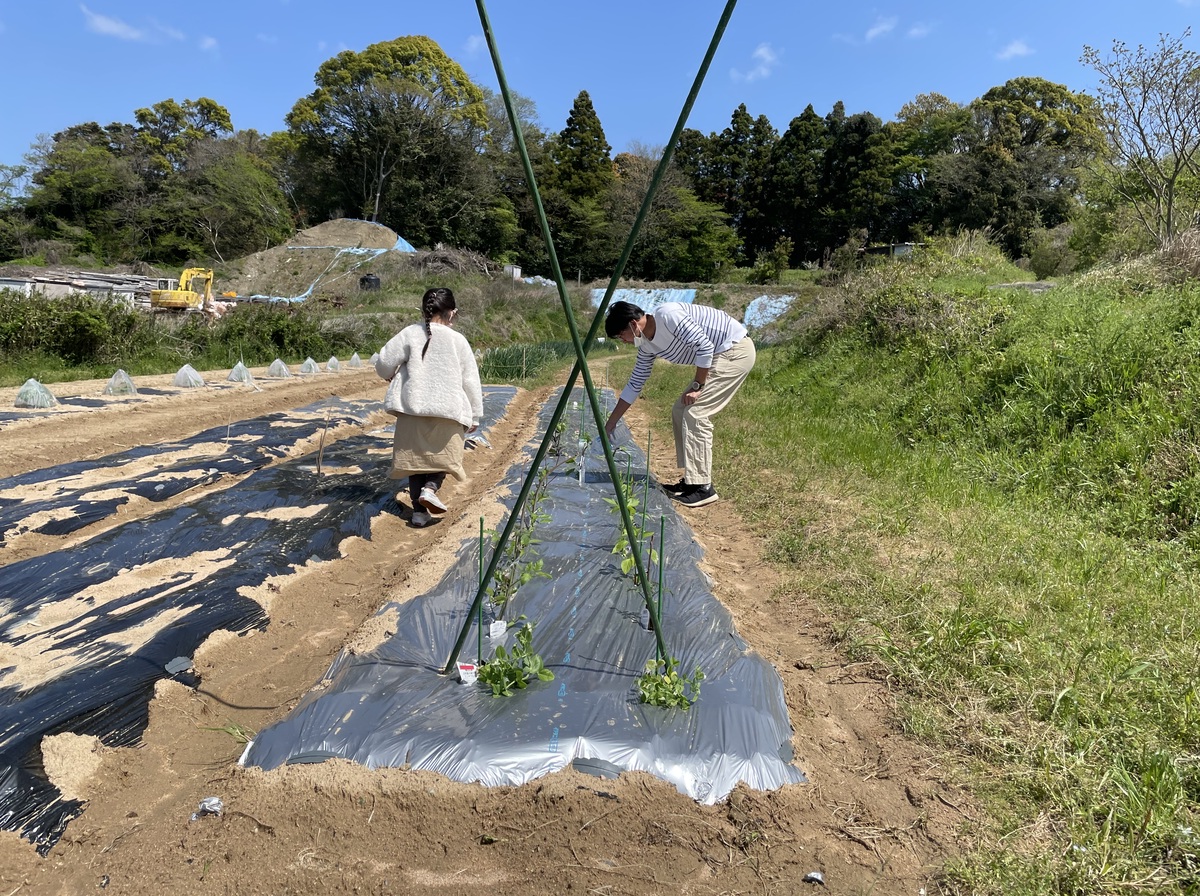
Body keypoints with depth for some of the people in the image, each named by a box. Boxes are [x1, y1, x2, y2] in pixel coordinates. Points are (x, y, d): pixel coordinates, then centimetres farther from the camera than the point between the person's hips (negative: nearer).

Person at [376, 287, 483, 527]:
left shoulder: (409, 334, -3)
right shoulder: (457, 340, -4)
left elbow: (383, 364, -4)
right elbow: (470, 381, -1)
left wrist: (392, 376, 21)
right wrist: (475, 415, 9)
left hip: (413, 408, 1)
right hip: (448, 410, -1)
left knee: (416, 456, 13)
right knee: (442, 454, 17)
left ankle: (419, 511, 13)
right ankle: (430, 488, -10)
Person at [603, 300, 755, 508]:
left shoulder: (667, 315, -21)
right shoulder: (647, 346, 6)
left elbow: (704, 346, -24)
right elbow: (635, 384, 14)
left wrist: (697, 386, -17)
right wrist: (610, 425, 15)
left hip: (736, 350, -9)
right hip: (718, 355, 9)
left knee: (695, 413, -14)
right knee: (680, 412, 9)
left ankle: (703, 488, -9)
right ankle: (692, 480, 15)